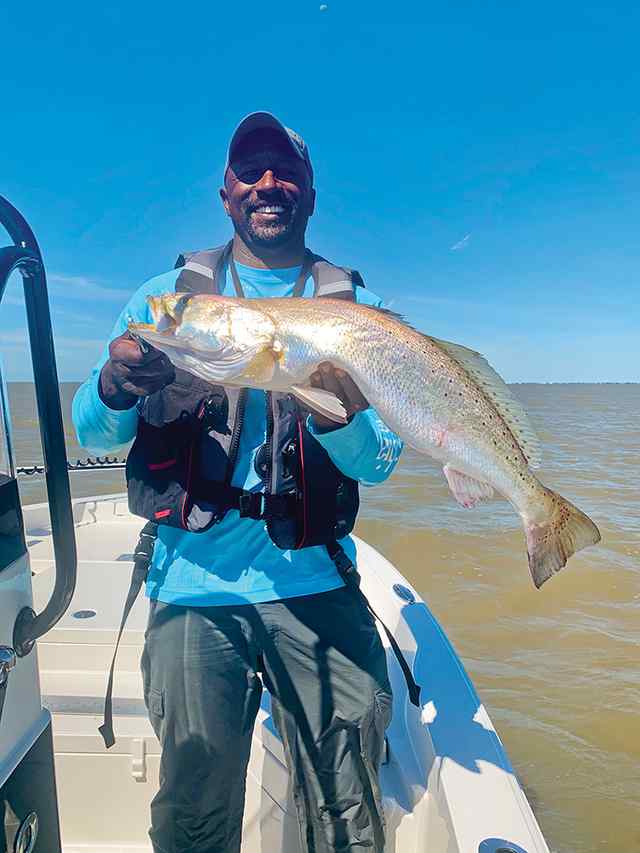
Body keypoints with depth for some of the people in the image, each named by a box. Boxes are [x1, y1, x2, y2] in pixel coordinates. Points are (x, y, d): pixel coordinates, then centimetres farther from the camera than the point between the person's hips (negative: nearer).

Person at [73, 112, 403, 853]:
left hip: (316, 585, 1)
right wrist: (115, 386, -19)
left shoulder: (354, 306, 5)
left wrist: (337, 416, -24)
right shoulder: (166, 296, 6)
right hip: (194, 586, 0)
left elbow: (378, 464, -3)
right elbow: (92, 436, 3)